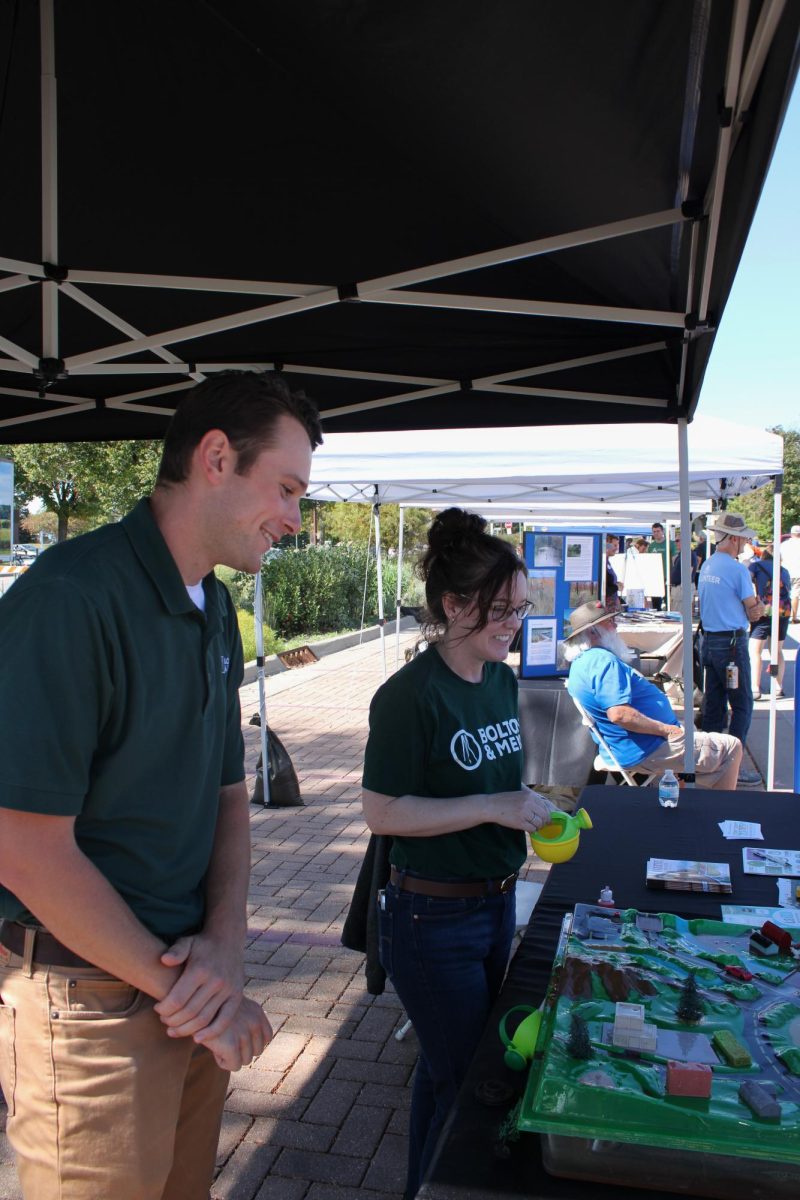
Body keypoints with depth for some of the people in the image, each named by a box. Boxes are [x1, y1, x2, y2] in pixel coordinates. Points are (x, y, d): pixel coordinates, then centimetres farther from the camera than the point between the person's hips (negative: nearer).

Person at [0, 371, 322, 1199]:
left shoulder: (214, 612, 7)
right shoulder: (67, 600, -22)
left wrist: (224, 944, -6)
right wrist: (175, 982, -14)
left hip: (190, 991, 8)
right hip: (89, 1005, -7)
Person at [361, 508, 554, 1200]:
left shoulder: (502, 679, 3)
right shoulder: (411, 695, -22)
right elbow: (383, 812, -22)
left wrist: (536, 809, 0)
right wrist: (494, 808, -26)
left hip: (497, 902, 8)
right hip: (433, 917, -8)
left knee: (450, 1068, 25)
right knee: (463, 1079, 7)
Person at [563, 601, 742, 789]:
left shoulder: (581, 663, 11)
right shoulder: (602, 660, -23)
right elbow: (619, 714, -32)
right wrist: (665, 729, -23)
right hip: (644, 750, -11)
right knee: (731, 748, -4)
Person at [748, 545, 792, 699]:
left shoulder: (757, 564, 8)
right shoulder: (784, 571, 20)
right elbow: (789, 590, 17)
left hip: (765, 611, -4)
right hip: (784, 611, 4)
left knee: (755, 651, -2)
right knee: (777, 651, 19)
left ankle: (755, 689, -10)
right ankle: (779, 687, 23)